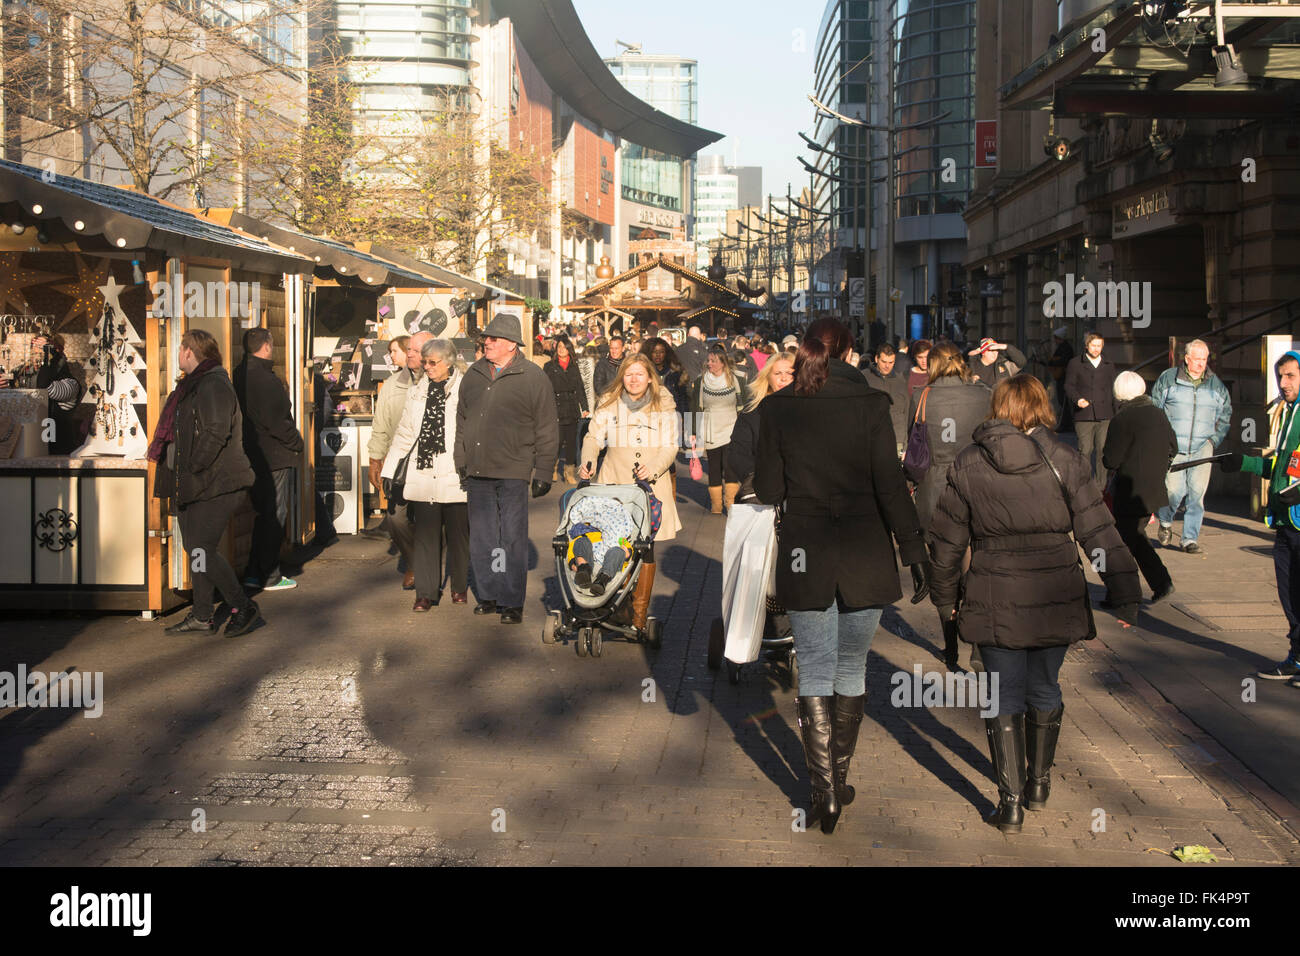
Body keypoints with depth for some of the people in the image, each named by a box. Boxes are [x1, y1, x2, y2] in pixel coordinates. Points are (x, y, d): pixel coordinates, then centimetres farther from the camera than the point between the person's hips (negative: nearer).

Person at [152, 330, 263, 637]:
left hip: (215, 485, -10)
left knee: (203, 551, -12)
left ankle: (244, 609, 0)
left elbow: (216, 434, -23)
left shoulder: (213, 385, -14)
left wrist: (193, 469, -18)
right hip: (194, 485, 10)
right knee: (198, 550, 12)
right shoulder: (194, 384, 18)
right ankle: (202, 617, 19)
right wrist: (180, 475, 15)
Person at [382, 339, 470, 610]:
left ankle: (459, 588, 22)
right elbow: (404, 432, 19)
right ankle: (426, 592, 5)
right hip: (423, 476, 4)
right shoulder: (417, 391, 14)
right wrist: (389, 470, 16)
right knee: (425, 534, 0)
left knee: (458, 533, 7)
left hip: (455, 475, -3)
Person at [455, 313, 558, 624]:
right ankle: (488, 595, 20)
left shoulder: (533, 378, -3)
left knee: (513, 539, -2)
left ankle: (512, 602, 5)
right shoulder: (474, 375, 12)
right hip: (477, 473, 5)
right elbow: (461, 421, 20)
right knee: (482, 538, 9)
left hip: (513, 473, -5)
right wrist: (461, 462, 13)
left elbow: (547, 430, -2)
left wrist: (543, 473, -5)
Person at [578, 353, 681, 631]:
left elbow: (670, 446, 3)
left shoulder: (664, 406, 4)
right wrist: (587, 463, -9)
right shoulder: (608, 404, 9)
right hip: (614, 482, 1)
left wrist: (654, 468, -15)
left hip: (651, 484, -1)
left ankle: (640, 613, 3)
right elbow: (594, 437, 10)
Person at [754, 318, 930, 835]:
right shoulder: (870, 404, -5)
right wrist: (913, 548, -2)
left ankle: (825, 789, -1)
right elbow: (889, 483, -7)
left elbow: (767, 488, 1)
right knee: (852, 666, 14)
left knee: (815, 671, 6)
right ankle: (839, 779, 24)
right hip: (864, 553, 0)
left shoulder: (777, 408, -2)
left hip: (804, 553, 0)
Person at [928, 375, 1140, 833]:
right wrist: (1125, 595, 2)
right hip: (1056, 600, 1)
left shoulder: (968, 465, -1)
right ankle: (1039, 783, 35)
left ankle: (1011, 800, 8)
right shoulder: (1065, 462, -4)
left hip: (994, 602, -1)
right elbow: (1100, 534, -4)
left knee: (1005, 697, 10)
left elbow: (946, 541, 4)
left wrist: (945, 597, 16)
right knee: (1044, 691, 19)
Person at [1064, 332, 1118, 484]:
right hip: (1083, 416, -3)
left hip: (1105, 416, 3)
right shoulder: (1075, 364, 6)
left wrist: (1115, 414, 14)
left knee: (1102, 450, 2)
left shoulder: (1108, 366, 17)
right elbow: (1069, 386, 3)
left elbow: (1112, 391, 21)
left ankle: (1101, 486, 9)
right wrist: (1077, 399, -17)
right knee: (1085, 450, -5)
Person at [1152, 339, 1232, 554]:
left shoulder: (1216, 385, 11)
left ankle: (1190, 539, 4)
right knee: (1174, 490, -11)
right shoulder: (1168, 379, 4)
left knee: (1197, 493, -4)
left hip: (1202, 449, 2)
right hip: (1173, 448, -2)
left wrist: (1214, 440, 8)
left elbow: (1225, 416, 20)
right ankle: (1165, 522, 21)